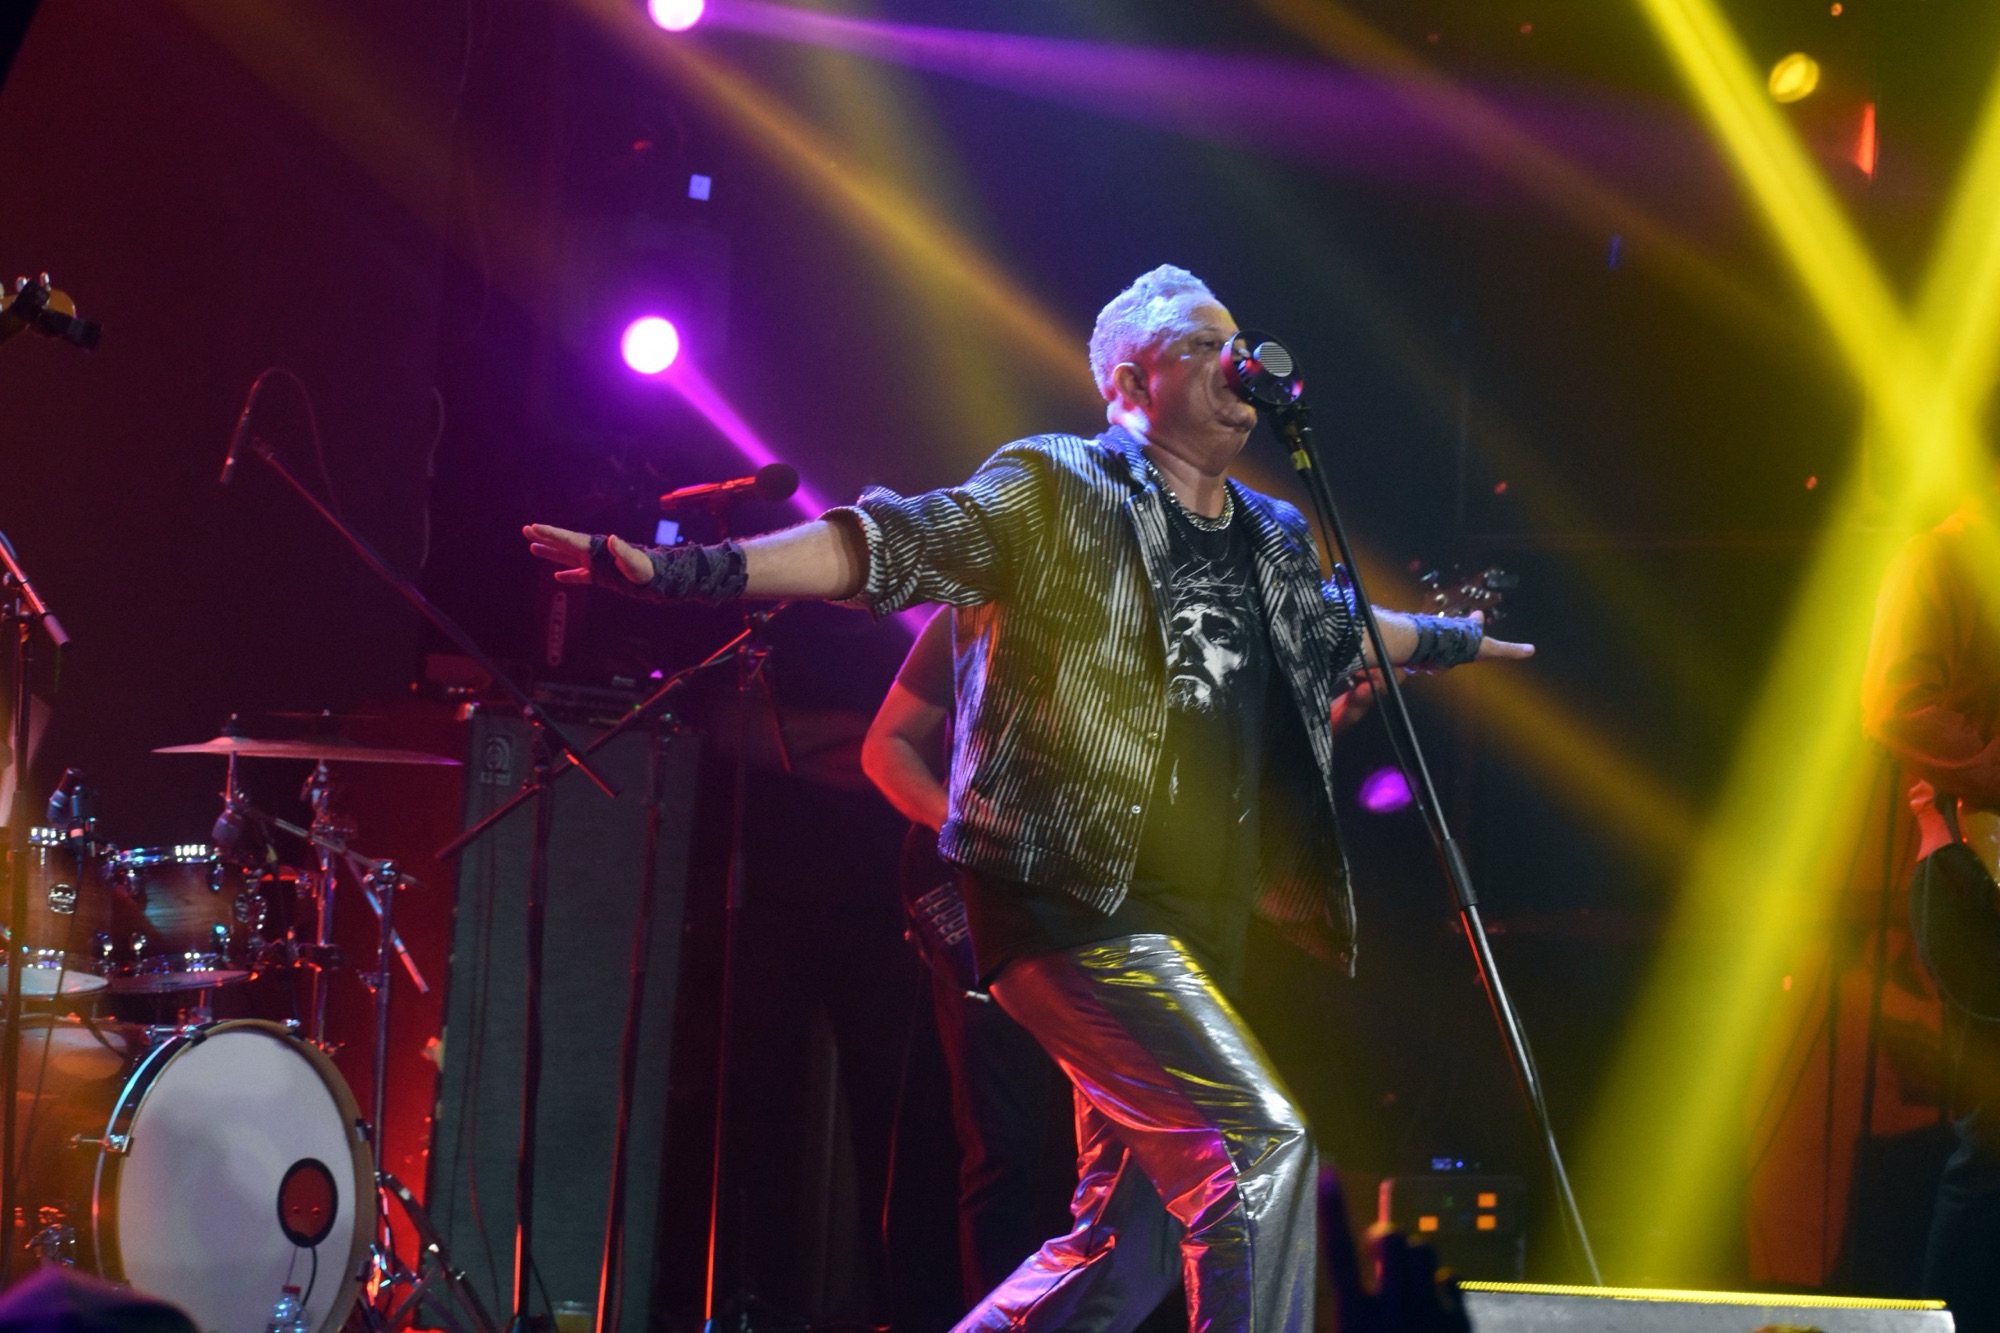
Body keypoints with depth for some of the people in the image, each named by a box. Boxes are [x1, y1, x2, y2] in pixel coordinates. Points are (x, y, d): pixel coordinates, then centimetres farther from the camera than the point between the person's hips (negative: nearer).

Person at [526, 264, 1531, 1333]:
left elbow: (1340, 628, 41)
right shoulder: (1059, 492, -1)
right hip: (1072, 904, -8)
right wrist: (690, 569, -24)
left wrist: (1451, 640, 54)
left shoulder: (1275, 544, 20)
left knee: (1125, 1244, 5)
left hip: (1198, 927, 8)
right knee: (1262, 1138, -22)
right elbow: (893, 544, -12)